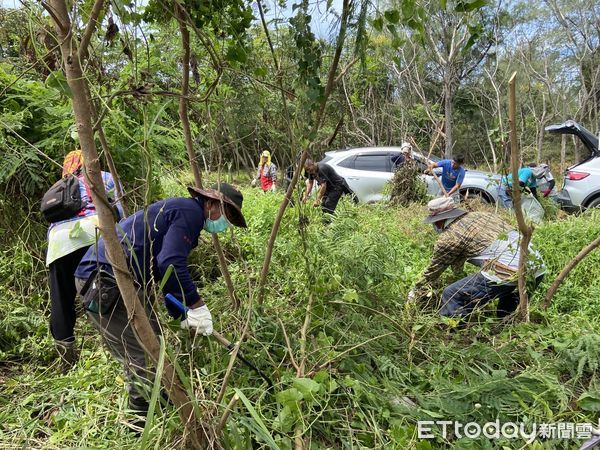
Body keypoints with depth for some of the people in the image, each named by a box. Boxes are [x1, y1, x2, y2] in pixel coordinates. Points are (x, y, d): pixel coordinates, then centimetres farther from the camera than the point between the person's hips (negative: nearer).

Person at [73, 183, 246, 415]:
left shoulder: (179, 209, 22)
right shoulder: (191, 211, -10)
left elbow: (169, 268, 27)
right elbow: (170, 264, -24)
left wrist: (183, 314, 24)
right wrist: (198, 307, -17)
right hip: (105, 281, -11)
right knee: (143, 357, -5)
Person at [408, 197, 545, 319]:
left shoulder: (449, 238, 2)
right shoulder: (483, 215, 23)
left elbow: (434, 270, 14)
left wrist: (415, 293, 30)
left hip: (508, 272, -8)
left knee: (451, 297, 0)